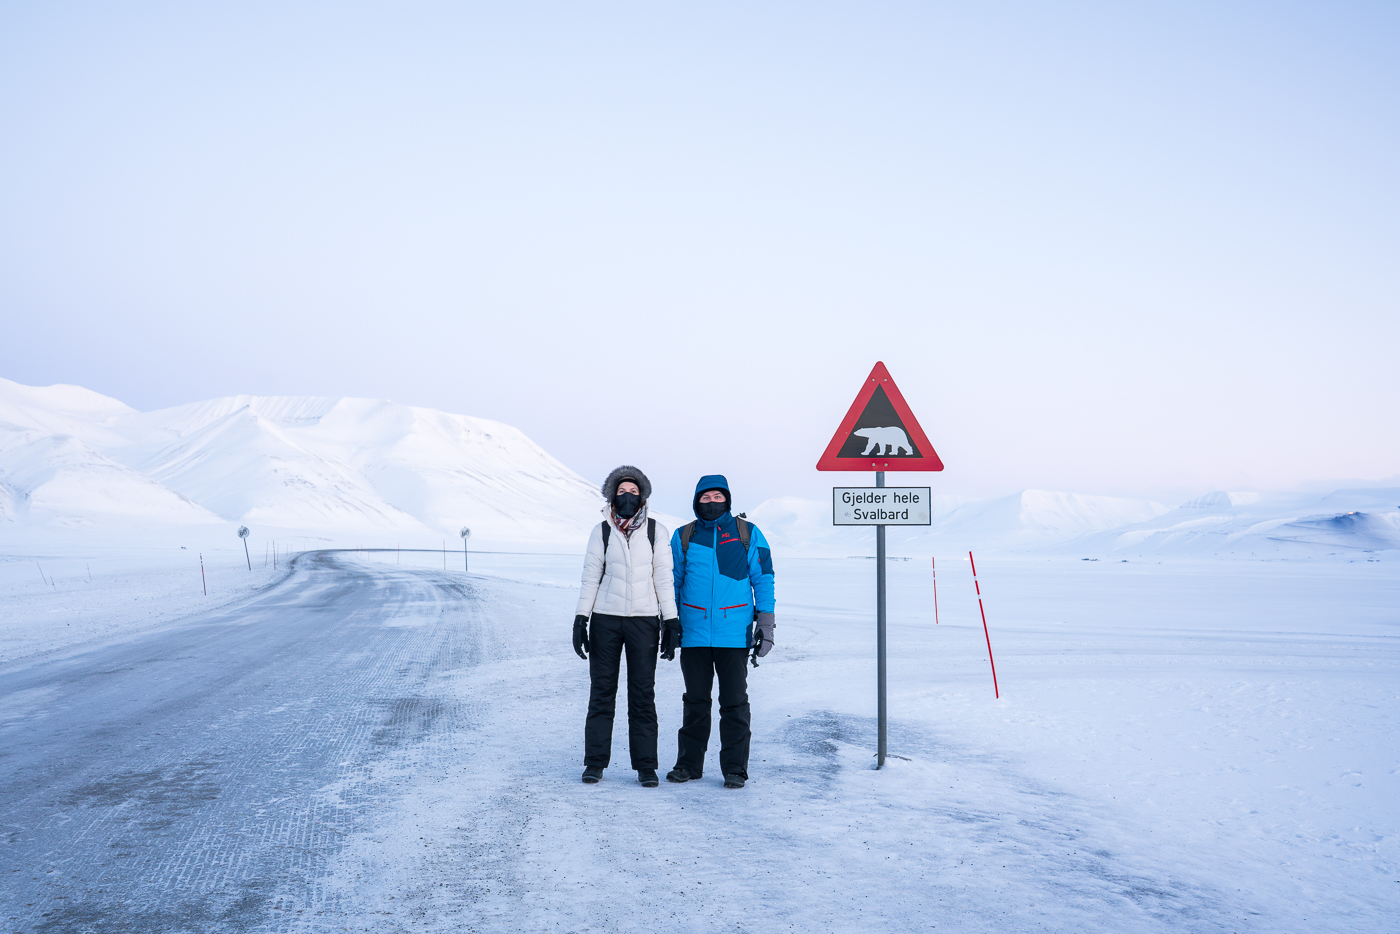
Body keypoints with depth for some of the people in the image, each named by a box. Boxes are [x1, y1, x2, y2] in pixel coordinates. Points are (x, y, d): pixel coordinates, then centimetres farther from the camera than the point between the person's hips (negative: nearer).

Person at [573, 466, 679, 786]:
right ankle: (595, 763, 14)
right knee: (601, 691, 4)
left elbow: (663, 577, 3)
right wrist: (581, 618, 0)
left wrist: (671, 620, -2)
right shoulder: (601, 532, 5)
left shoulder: (655, 531, 3)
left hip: (643, 621, 0)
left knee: (643, 694, 2)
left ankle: (646, 766, 10)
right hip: (605, 619, 1)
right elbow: (590, 577, 6)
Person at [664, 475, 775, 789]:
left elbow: (763, 578, 5)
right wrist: (670, 626, 10)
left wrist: (765, 622, -1)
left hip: (735, 633, -2)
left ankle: (735, 769, 11)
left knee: (734, 702, 2)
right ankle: (689, 764, 21)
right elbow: (674, 583, 14)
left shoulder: (748, 534, 3)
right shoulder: (683, 537, 8)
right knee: (695, 701, 10)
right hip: (694, 632, 2)